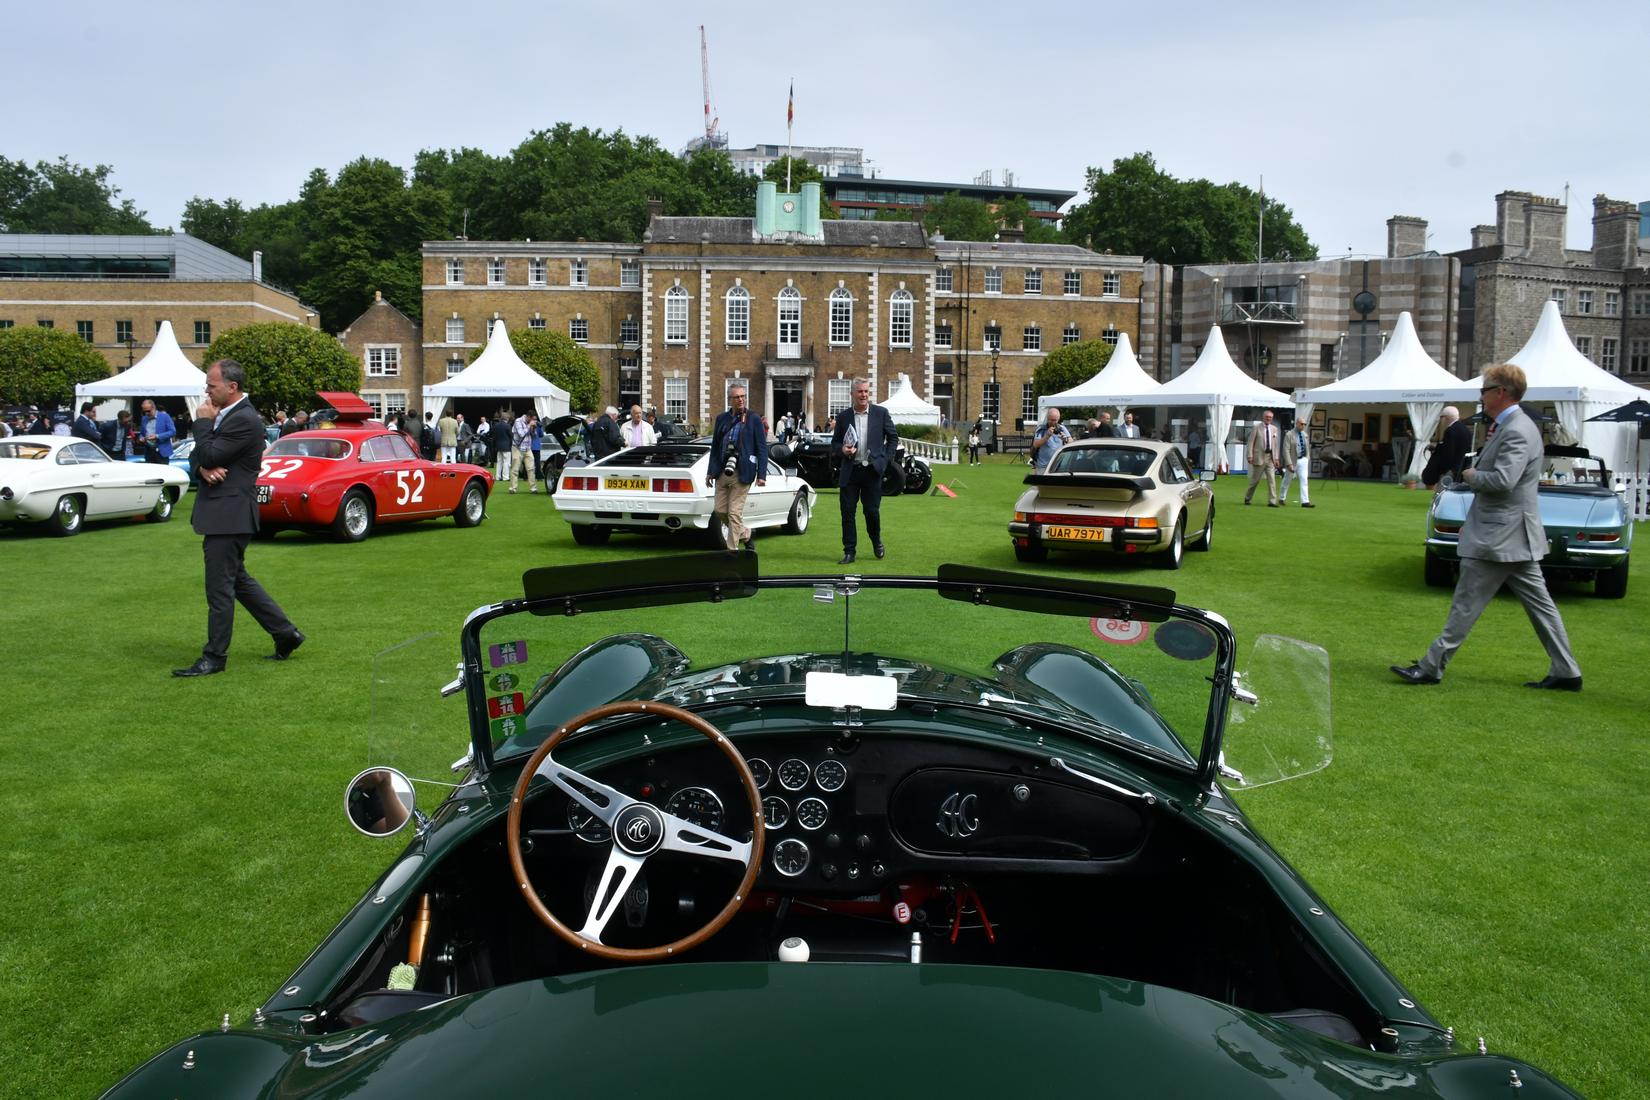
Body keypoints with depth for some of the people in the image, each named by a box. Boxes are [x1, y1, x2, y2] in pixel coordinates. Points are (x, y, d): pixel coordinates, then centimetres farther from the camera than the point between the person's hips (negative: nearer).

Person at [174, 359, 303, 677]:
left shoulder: (244, 420, -16)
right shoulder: (224, 415, 14)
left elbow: (210, 455, -20)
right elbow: (197, 457, 13)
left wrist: (203, 422, -7)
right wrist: (203, 469, -9)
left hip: (229, 516, -10)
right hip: (223, 515, 10)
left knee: (219, 588, -2)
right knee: (237, 580, 17)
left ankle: (214, 657, 7)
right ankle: (285, 633, 24)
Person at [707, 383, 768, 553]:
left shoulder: (754, 419, -2)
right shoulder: (722, 419, 10)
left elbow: (762, 449, -3)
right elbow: (715, 446, 15)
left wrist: (761, 474, -10)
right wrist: (711, 471, 12)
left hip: (741, 473, -5)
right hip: (722, 472, 5)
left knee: (735, 512, -4)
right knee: (720, 509, 7)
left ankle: (732, 549, 4)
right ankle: (744, 532, 29)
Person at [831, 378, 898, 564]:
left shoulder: (881, 413, 3)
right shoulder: (843, 416, 6)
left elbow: (893, 438, 10)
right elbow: (834, 443, 12)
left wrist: (885, 459, 1)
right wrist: (842, 450, -10)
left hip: (872, 471, -1)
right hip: (850, 472, 1)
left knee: (872, 510, 1)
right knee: (848, 512, 0)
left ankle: (876, 541, 30)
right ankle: (849, 552, 9)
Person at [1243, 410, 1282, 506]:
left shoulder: (1274, 429, 10)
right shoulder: (1257, 428, -3)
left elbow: (1276, 444, 11)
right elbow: (1251, 442, -5)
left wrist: (1276, 458, 5)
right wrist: (1250, 456, -12)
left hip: (1270, 457, 3)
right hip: (1259, 456, -3)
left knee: (1272, 479, -4)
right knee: (1255, 479, 5)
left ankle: (1272, 501, -4)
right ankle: (1247, 498, 24)